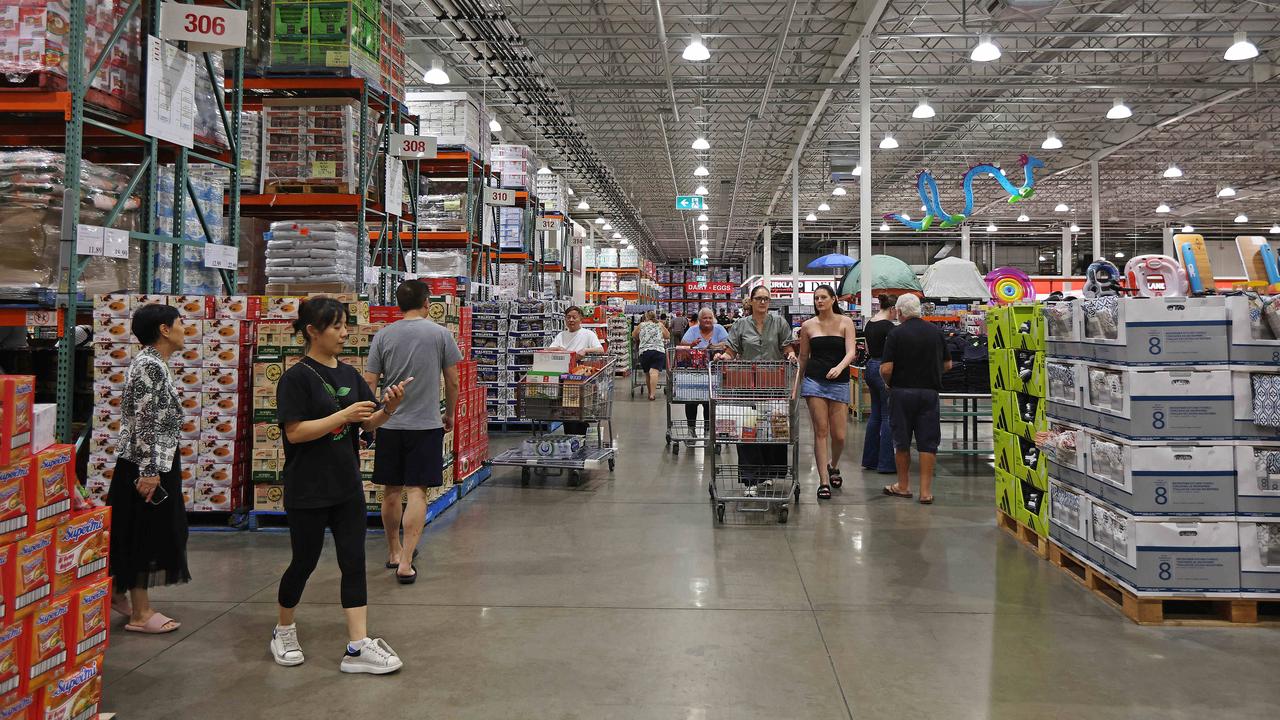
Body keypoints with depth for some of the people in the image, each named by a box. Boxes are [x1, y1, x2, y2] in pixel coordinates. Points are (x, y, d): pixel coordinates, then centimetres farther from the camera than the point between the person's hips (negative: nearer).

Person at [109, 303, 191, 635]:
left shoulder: (155, 364, 13)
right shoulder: (150, 366, -18)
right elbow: (143, 422, -22)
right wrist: (149, 471, -23)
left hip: (156, 462, 10)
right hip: (146, 465, -10)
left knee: (150, 534, 17)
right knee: (142, 534, -1)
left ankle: (117, 591, 31)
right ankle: (140, 613, 8)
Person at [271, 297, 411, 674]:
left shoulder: (349, 374, 7)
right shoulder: (296, 378, -11)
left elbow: (369, 423, 10)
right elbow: (294, 432, -18)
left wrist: (389, 408, -11)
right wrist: (344, 415, -22)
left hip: (347, 486, 6)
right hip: (308, 490, -6)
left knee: (354, 562, 2)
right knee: (304, 562, 8)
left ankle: (358, 647, 4)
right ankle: (284, 631, 32)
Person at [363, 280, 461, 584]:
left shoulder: (383, 335, 1)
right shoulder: (440, 334, -3)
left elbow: (369, 382, 0)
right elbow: (452, 381, 0)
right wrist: (450, 415, 15)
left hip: (389, 424, 3)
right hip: (426, 423, -2)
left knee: (391, 491, 14)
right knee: (416, 491, -2)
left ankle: (394, 551, 30)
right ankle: (405, 562, -9)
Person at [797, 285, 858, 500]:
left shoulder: (845, 322, 2)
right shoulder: (808, 325, 6)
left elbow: (851, 352, -10)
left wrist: (839, 367, -29)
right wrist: (798, 383, 16)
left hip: (839, 382, 0)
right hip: (814, 380, 0)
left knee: (838, 435, 1)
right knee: (821, 432, -5)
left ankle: (833, 466, 33)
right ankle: (824, 481, 1)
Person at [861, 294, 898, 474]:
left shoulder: (869, 324, 11)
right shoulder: (888, 326, -15)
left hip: (870, 367, 9)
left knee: (875, 415, 14)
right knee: (888, 417, -3)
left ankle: (870, 459, 19)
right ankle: (886, 463, -1)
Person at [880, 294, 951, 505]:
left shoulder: (897, 333, -10)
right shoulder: (936, 331, 3)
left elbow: (886, 369, -14)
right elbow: (947, 365, 10)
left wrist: (889, 383, 5)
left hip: (902, 392, -2)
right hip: (929, 392, 3)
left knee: (902, 441, 10)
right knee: (928, 441, 4)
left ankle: (903, 486, 20)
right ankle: (926, 491, 2)